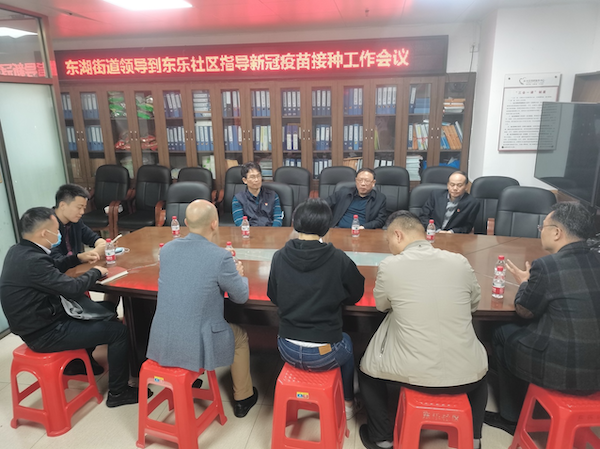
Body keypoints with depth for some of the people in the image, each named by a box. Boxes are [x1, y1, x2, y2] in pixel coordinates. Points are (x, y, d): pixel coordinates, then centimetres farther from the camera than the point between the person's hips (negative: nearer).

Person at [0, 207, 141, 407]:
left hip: (38, 322, 10)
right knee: (119, 331, -8)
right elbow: (73, 287, -28)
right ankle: (117, 392, 7)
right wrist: (95, 272, -10)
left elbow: (51, 267, 20)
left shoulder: (18, 251, 1)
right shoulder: (32, 261, -30)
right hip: (45, 333, -10)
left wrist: (77, 258, 12)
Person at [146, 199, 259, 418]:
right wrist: (238, 274, 16)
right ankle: (243, 398, 39)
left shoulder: (167, 248, -4)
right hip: (196, 346, -5)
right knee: (240, 336, 24)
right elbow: (241, 297, -5)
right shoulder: (221, 257, -20)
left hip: (161, 343, 5)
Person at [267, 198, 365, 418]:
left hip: (288, 351, 3)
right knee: (346, 342, 31)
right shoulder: (338, 259, -15)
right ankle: (346, 403, 47)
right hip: (324, 355, -2)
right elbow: (355, 295, 1)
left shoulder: (279, 257, -8)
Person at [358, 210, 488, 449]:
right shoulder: (460, 261, -3)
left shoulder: (390, 265, -11)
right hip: (466, 374, 3)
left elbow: (381, 305, 7)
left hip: (415, 374, -2)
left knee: (367, 368, 27)